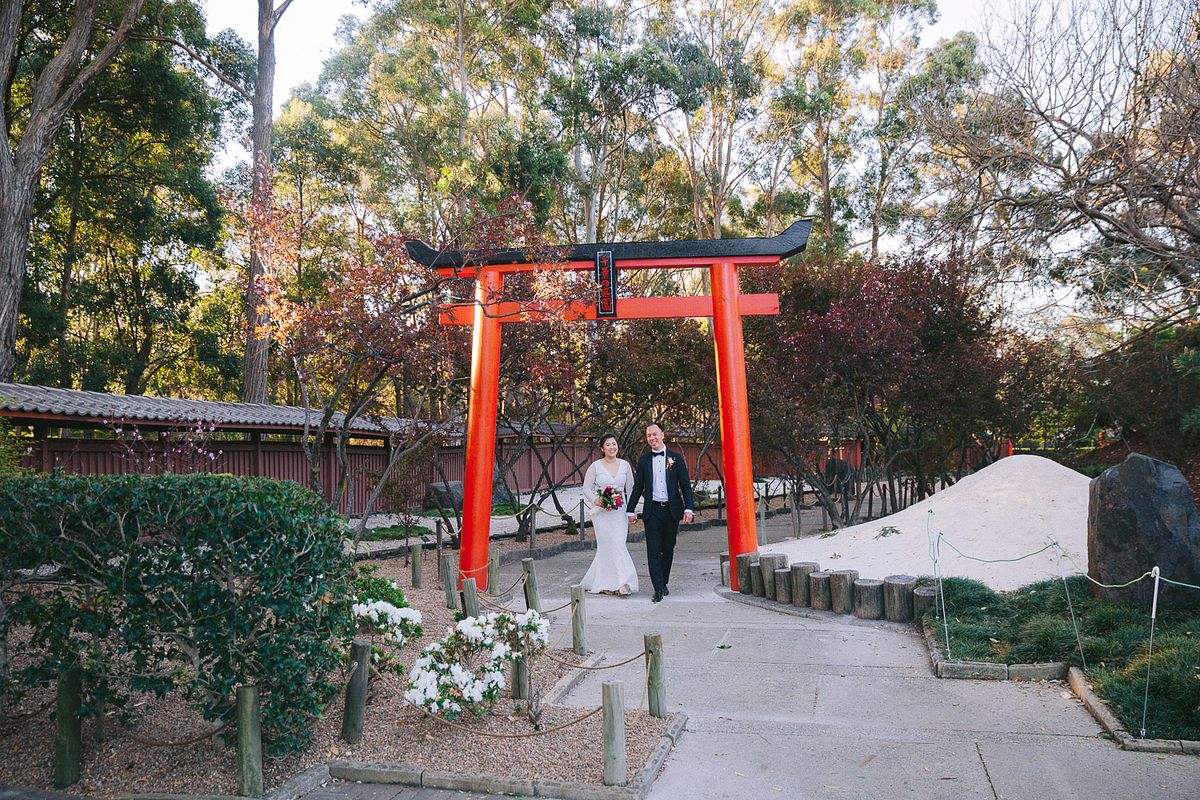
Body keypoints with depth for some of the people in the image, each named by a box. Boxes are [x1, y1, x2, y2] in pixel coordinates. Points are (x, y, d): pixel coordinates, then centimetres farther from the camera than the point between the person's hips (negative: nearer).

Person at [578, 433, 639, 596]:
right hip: (602, 511, -3)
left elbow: (630, 488, 10)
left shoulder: (625, 465, 6)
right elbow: (587, 488, 1)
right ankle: (621, 583, 1)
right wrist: (595, 500, -17)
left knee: (617, 544, -2)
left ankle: (601, 583, 10)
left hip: (620, 511, 3)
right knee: (612, 546, -5)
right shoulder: (595, 466, -2)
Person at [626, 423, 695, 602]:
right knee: (653, 550, -5)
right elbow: (637, 487, 10)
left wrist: (689, 508, -8)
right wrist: (631, 510, 6)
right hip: (652, 511, 0)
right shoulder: (644, 460, 6)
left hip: (672, 510, 0)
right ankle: (658, 589, -4)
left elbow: (685, 485, 1)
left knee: (668, 549, 10)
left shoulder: (676, 458, 3)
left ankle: (664, 583, 25)